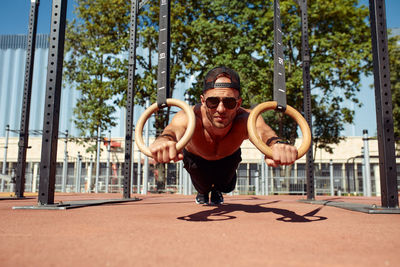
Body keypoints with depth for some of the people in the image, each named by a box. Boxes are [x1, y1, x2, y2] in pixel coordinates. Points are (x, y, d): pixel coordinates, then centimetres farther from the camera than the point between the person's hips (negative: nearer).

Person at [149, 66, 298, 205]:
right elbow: (174, 130, -69)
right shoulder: (189, 118, -48)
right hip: (196, 158, -1)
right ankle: (202, 192, 44)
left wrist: (275, 144, -93)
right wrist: (164, 140, -95)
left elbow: (262, 131, -67)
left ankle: (217, 190, 42)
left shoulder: (246, 119, -46)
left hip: (229, 157, 1)